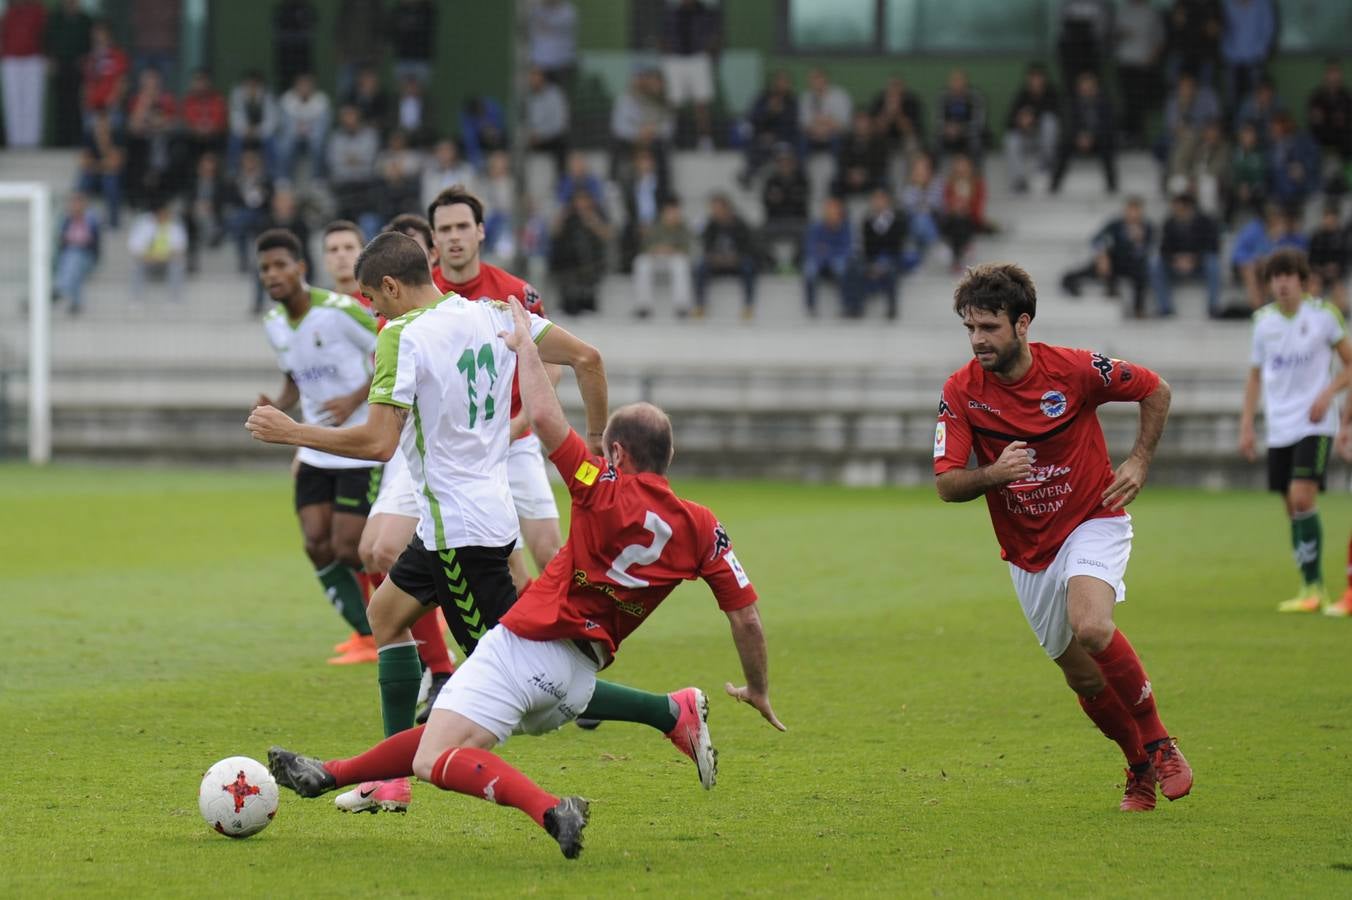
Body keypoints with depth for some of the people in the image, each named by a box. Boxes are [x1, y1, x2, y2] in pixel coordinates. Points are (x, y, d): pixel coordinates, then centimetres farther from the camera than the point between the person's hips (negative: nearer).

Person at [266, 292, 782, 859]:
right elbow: (746, 617, 5)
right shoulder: (702, 530, 3)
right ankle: (331, 775, 35)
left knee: (435, 760, -15)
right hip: (582, 670, 7)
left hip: (527, 644, -7)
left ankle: (548, 810, -34)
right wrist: (759, 691, 21)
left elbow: (543, 418, -17)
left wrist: (524, 344, -1)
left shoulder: (606, 490, -11)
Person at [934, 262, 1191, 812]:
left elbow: (1156, 390, 2)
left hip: (1093, 521, -4)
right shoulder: (961, 391, -10)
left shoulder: (1074, 370, -15)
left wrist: (1139, 462, -5)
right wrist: (994, 474, -31)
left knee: (1091, 627, -30)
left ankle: (1158, 742, -11)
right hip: (1028, 553, 4)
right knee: (1083, 678, 6)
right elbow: (946, 485, -12)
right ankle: (1140, 767, 31)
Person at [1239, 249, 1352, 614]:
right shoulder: (1264, 320, 8)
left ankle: (1312, 587, -12)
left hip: (1315, 424, -4)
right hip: (1279, 428, 4)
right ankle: (1313, 590, 13)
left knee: (1302, 498, -18)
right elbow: (1255, 376, 16)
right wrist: (1246, 426, 10)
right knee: (1292, 508, 4)